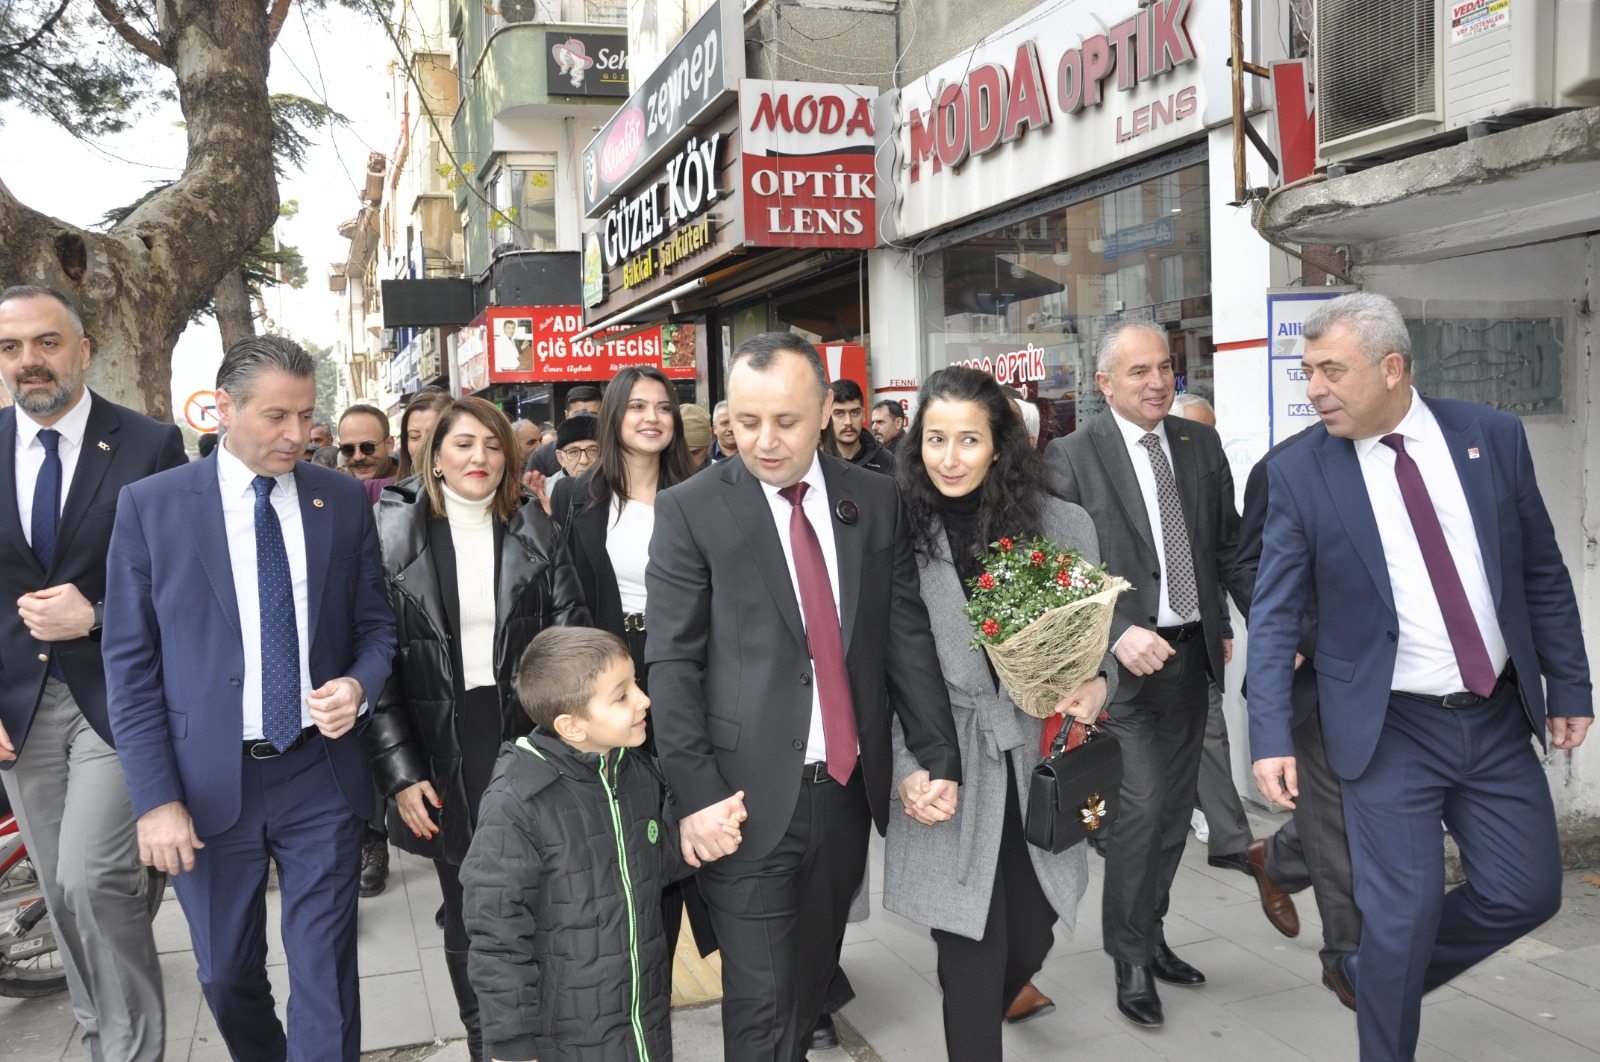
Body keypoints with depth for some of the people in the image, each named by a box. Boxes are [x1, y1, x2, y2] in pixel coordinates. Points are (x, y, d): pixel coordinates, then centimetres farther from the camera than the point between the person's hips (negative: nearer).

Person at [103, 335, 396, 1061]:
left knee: (326, 973, 5)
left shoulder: (344, 500, 0)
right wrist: (156, 798, -9)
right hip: (207, 782, 0)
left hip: (321, 774, 0)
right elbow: (130, 663, -4)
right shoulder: (150, 505, -5)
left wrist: (359, 684, -14)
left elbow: (376, 622, 8)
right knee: (226, 976, 18)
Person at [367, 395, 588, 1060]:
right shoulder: (393, 537, -2)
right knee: (466, 910, 11)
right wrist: (399, 770, -8)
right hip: (443, 753, -1)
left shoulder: (534, 532, 3)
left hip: (525, 739, 1)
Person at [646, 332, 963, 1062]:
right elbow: (671, 663, -8)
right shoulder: (689, 510, -6)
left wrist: (939, 757, 0)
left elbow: (907, 636, 6)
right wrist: (696, 791, -15)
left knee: (813, 975, 19)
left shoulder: (876, 501, 5)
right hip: (749, 801, -4)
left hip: (850, 789, 4)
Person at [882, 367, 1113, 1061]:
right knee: (974, 955, 2)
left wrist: (1098, 682, -12)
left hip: (1039, 758, 2)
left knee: (1031, 940, 16)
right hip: (946, 766, -2)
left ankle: (993, 1000, 50)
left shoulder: (1063, 525, -4)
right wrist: (907, 767, -11)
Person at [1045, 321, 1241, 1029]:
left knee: (1174, 810, 14)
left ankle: (1151, 937, 32)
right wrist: (1118, 633, -25)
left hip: (1190, 652, 6)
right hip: (1121, 661, -5)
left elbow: (1229, 545, 10)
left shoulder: (1201, 444, 7)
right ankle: (1130, 958, 10)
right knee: (1141, 805, -9)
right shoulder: (1071, 457, -9)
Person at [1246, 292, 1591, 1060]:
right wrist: (1272, 736, -16)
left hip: (1498, 716, 4)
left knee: (1528, 892, 9)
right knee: (1405, 912, -1)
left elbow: (1542, 572, 7)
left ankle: (1385, 974, 33)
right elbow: (1274, 615, -9)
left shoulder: (1492, 436, -1)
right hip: (1391, 729, -3)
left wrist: (1569, 685, 7)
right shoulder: (1298, 472, -9)